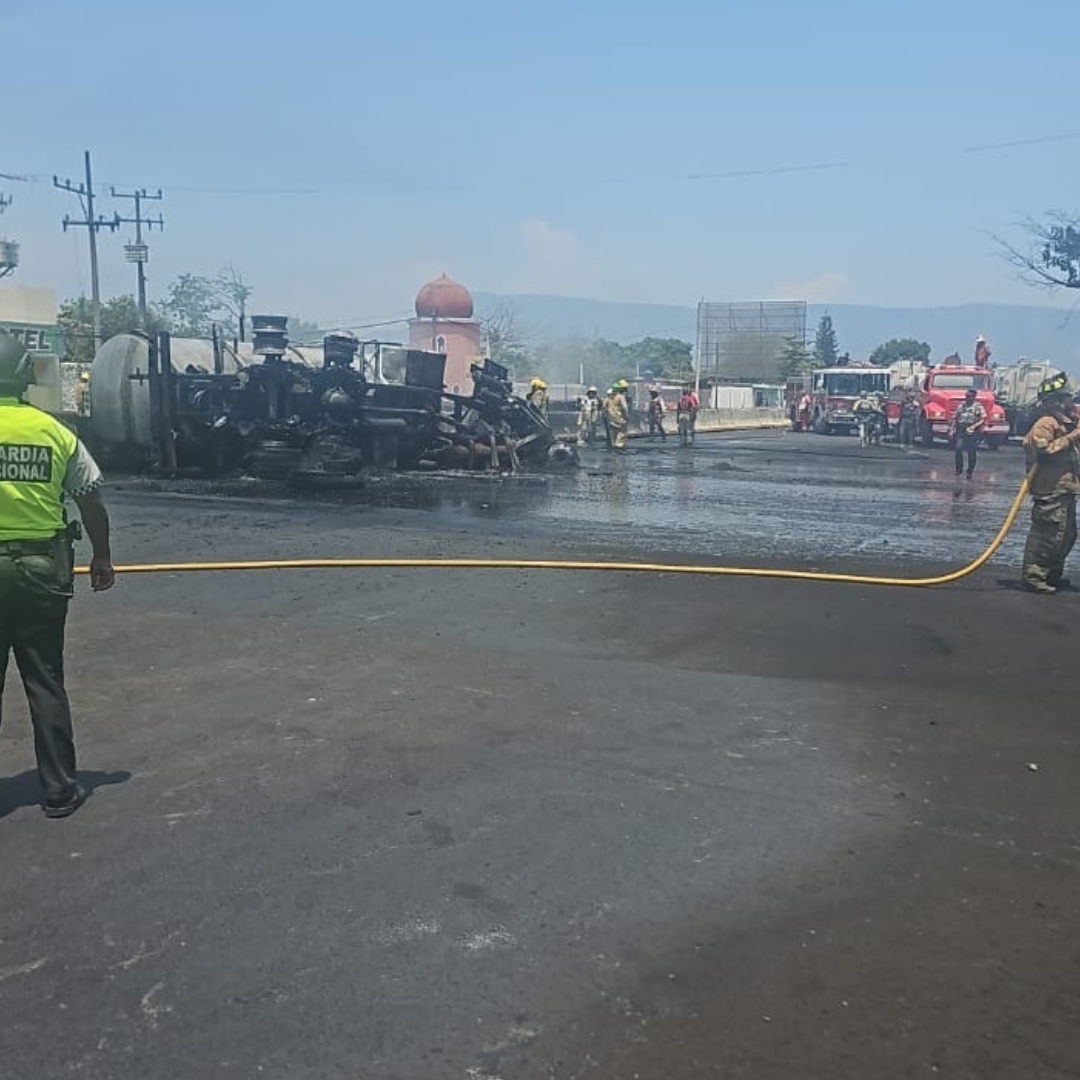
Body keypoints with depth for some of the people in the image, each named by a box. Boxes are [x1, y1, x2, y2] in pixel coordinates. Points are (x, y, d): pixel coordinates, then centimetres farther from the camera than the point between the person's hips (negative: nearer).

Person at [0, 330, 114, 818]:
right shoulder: (55, 432, 0)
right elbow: (91, 501, 5)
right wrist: (102, 558, 17)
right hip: (43, 569, 2)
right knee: (45, 682, 10)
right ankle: (60, 790, 15)